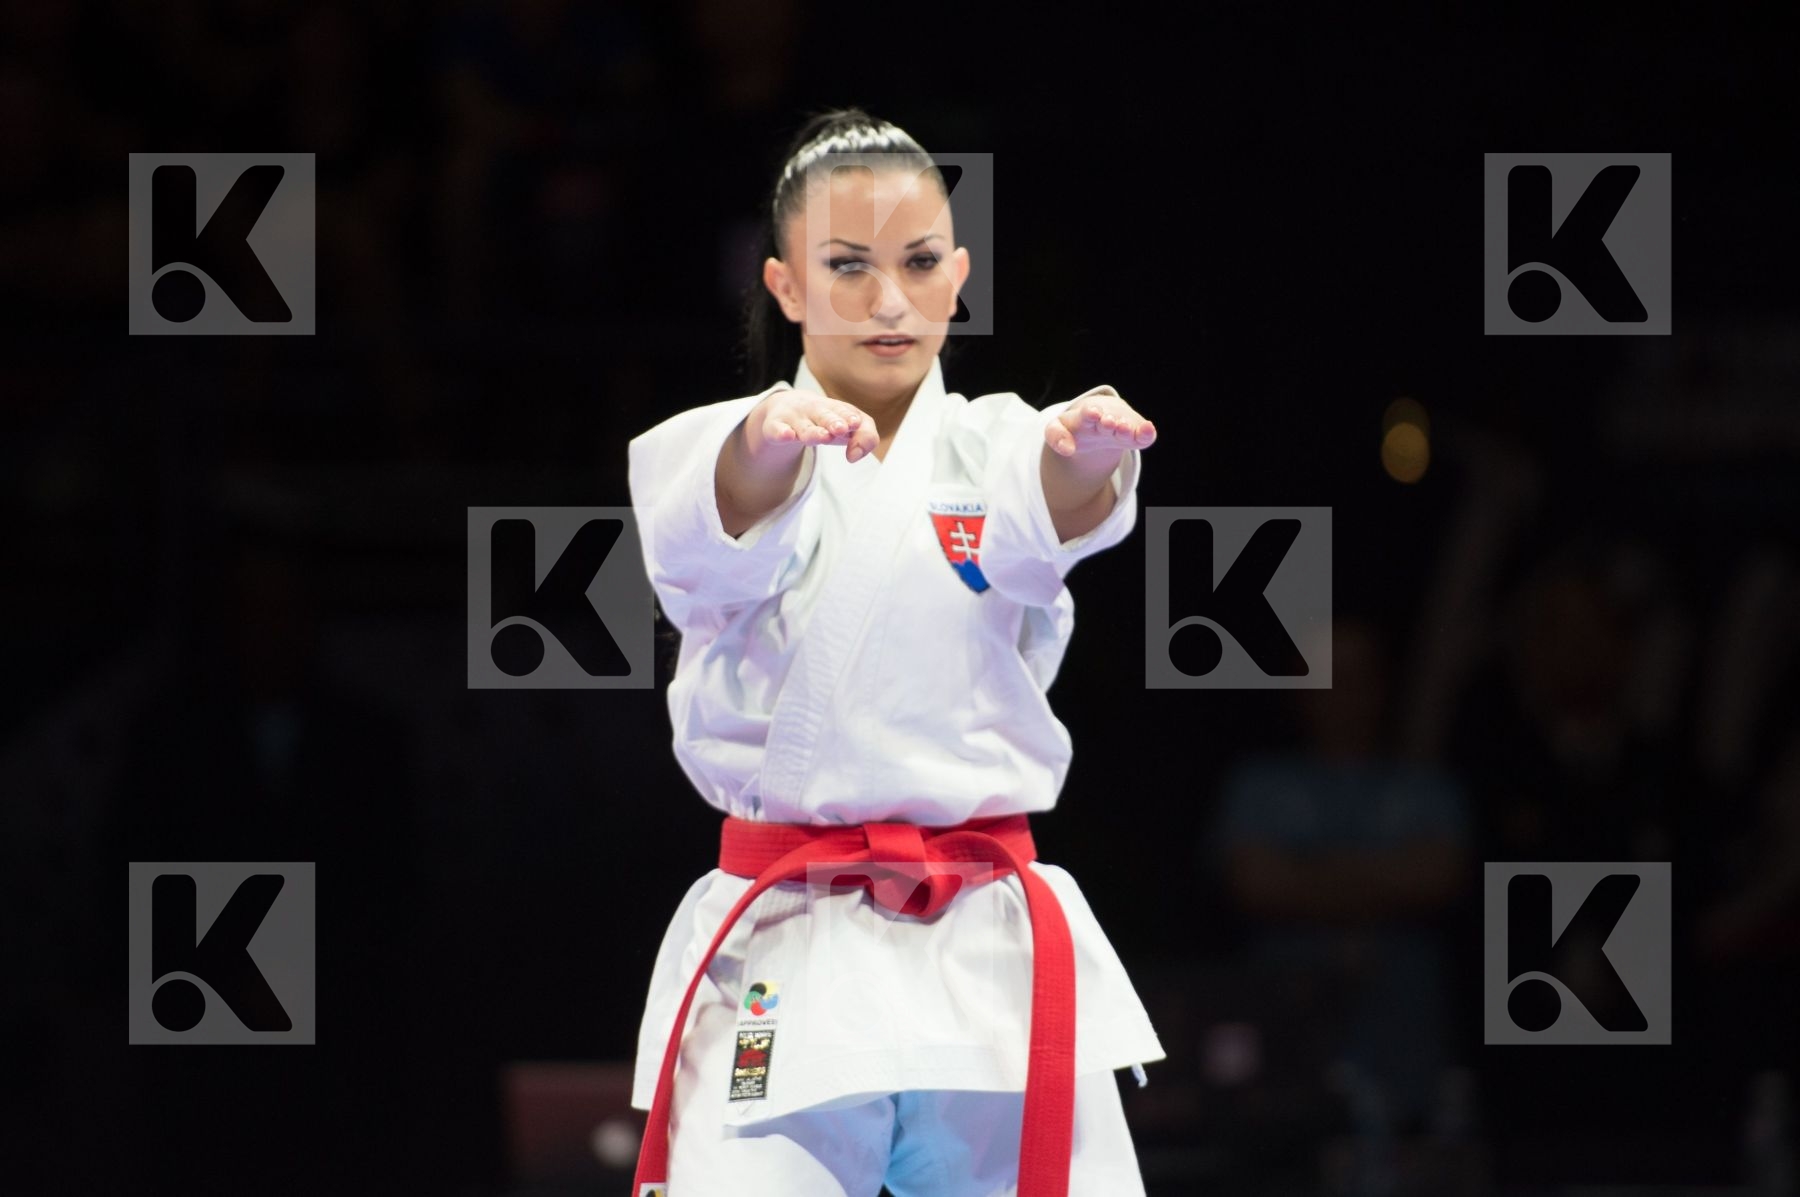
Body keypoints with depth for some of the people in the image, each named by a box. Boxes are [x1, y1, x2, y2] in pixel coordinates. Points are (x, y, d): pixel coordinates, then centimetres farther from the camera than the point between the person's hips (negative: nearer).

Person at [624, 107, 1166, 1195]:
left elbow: (1036, 531, -15)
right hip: (782, 973, -1)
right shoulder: (704, 452, 6)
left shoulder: (998, 446, 9)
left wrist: (1087, 455, -41)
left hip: (993, 962, 1)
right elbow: (709, 545, -19)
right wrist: (774, 440, -43)